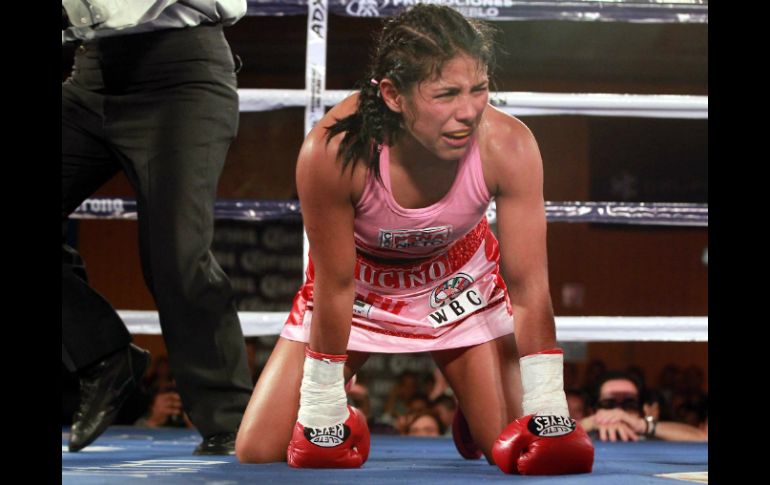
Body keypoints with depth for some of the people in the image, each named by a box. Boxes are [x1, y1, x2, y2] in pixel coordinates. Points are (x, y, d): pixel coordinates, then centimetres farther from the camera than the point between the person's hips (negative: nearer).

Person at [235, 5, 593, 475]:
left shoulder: (508, 146, -33)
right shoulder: (333, 152, -37)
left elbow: (530, 289, -25)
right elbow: (335, 287, -23)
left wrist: (548, 417, -28)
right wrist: (322, 416, -17)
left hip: (460, 281, 1)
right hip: (359, 282, -1)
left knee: (518, 450, -8)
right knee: (257, 452, -7)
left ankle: (469, 418, 28)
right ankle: (342, 420, 27)